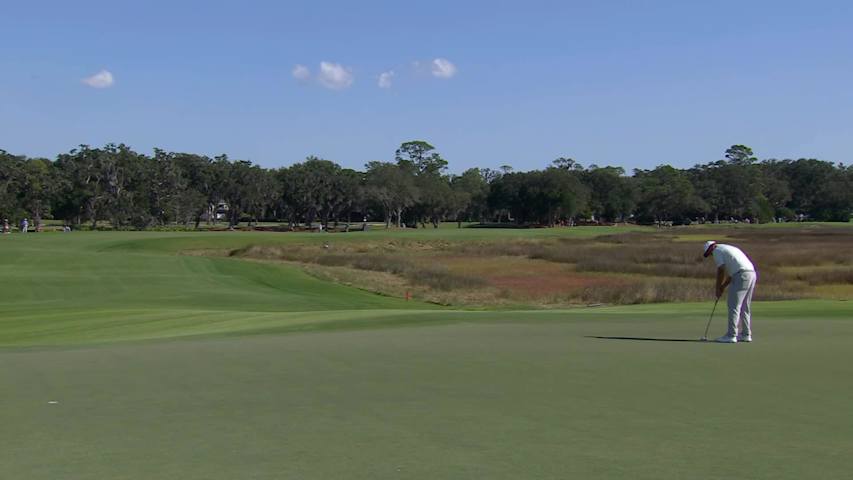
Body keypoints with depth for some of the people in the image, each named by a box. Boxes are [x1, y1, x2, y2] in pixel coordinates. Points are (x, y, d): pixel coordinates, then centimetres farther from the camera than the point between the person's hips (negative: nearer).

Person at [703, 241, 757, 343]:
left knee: (734, 306, -6)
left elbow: (721, 271, -3)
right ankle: (746, 334, 16)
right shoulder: (730, 248, 30)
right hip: (752, 274, 9)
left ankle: (731, 335, -8)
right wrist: (723, 287, 26)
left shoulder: (717, 251, 3)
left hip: (742, 276, -9)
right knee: (745, 307, 15)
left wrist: (718, 289, 5)